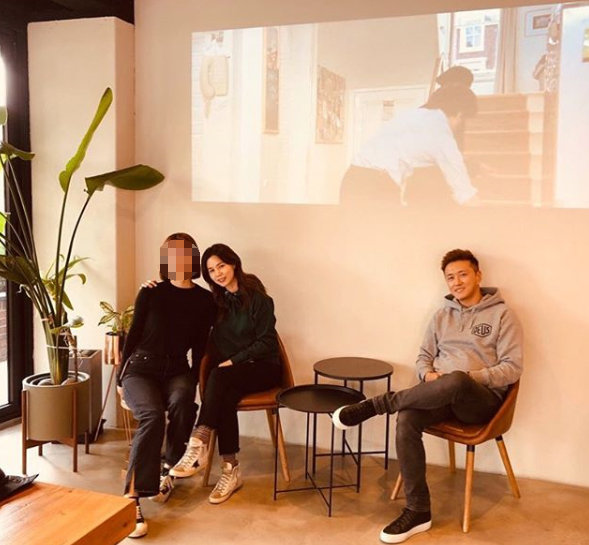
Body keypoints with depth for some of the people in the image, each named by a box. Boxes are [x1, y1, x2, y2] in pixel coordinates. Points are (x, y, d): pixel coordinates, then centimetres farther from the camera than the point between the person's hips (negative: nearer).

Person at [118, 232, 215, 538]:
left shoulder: (205, 300, 5)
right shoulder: (151, 293, 1)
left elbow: (199, 347, 9)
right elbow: (133, 335, 5)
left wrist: (193, 383, 2)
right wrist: (121, 380, 5)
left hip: (177, 371, 2)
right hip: (141, 368, -1)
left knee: (182, 403, -34)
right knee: (152, 416, -32)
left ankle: (167, 470, -11)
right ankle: (131, 498, -32)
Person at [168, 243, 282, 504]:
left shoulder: (258, 298, -7)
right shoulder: (216, 301, 9)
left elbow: (266, 341, -9)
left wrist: (234, 360, -17)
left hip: (262, 367, -3)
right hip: (229, 369, 4)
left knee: (219, 377, -34)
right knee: (225, 397, -31)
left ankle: (199, 442, -38)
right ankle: (231, 470, -28)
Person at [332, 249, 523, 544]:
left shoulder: (502, 315, 1)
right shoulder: (442, 315, 16)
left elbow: (512, 368, -5)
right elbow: (424, 357, 18)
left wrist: (471, 378, -18)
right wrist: (428, 375, -5)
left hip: (482, 398, -4)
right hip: (442, 395, 4)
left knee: (455, 381, -41)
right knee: (407, 418, -29)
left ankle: (374, 405, -26)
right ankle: (417, 511, -20)